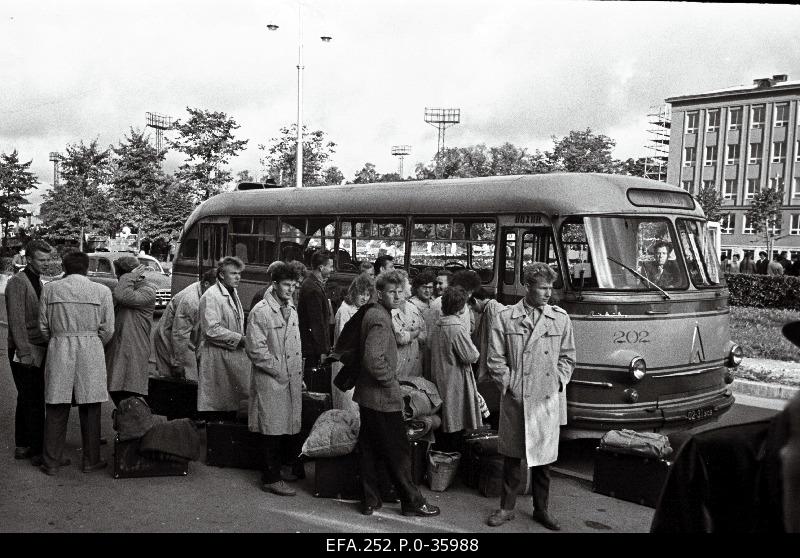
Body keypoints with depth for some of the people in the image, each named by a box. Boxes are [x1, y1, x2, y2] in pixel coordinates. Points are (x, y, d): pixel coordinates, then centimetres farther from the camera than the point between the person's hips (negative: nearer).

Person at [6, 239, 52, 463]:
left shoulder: (38, 282, 16)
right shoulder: (17, 282, -10)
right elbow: (16, 321, -16)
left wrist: (45, 347, 11)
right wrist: (25, 352, -19)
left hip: (38, 350, 9)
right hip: (26, 352, -9)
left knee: (27, 400, 14)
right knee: (34, 402, -6)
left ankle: (22, 446, 23)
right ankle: (38, 451, -2)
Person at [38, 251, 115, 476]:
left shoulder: (50, 289, 1)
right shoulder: (102, 291, -2)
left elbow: (43, 326, 5)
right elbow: (108, 329, -1)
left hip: (59, 350, 1)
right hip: (91, 352, -1)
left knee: (56, 409, 8)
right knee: (90, 407, 8)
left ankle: (51, 462, 14)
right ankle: (91, 460, 17)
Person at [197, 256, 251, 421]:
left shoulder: (233, 294, 17)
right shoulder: (211, 296, -13)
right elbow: (212, 330, -20)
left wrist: (243, 339, 11)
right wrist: (240, 339, -17)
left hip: (235, 355, 9)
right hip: (216, 357, -9)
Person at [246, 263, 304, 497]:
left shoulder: (291, 310, 13)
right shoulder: (260, 312, -12)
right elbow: (256, 349, -16)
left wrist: (299, 373, 13)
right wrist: (280, 371, -13)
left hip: (292, 380, 7)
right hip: (270, 381, -7)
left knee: (292, 425, 10)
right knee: (273, 429, -1)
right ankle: (271, 479, 9)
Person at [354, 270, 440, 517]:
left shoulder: (372, 314, 10)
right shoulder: (380, 319, -19)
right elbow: (374, 359, -29)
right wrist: (391, 382, -16)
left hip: (367, 396, 10)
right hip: (383, 397, -10)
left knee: (370, 450, 14)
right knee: (398, 451, 2)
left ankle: (370, 501, 23)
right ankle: (412, 502, 12)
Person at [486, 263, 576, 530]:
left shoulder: (560, 318, 5)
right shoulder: (505, 318, -1)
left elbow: (567, 356, 13)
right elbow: (495, 358, 1)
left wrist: (558, 380, 1)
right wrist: (509, 383, -6)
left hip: (547, 399, 2)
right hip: (515, 398, -1)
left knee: (543, 457, 9)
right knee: (512, 455, 9)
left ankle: (541, 509, 25)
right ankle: (507, 507, 24)